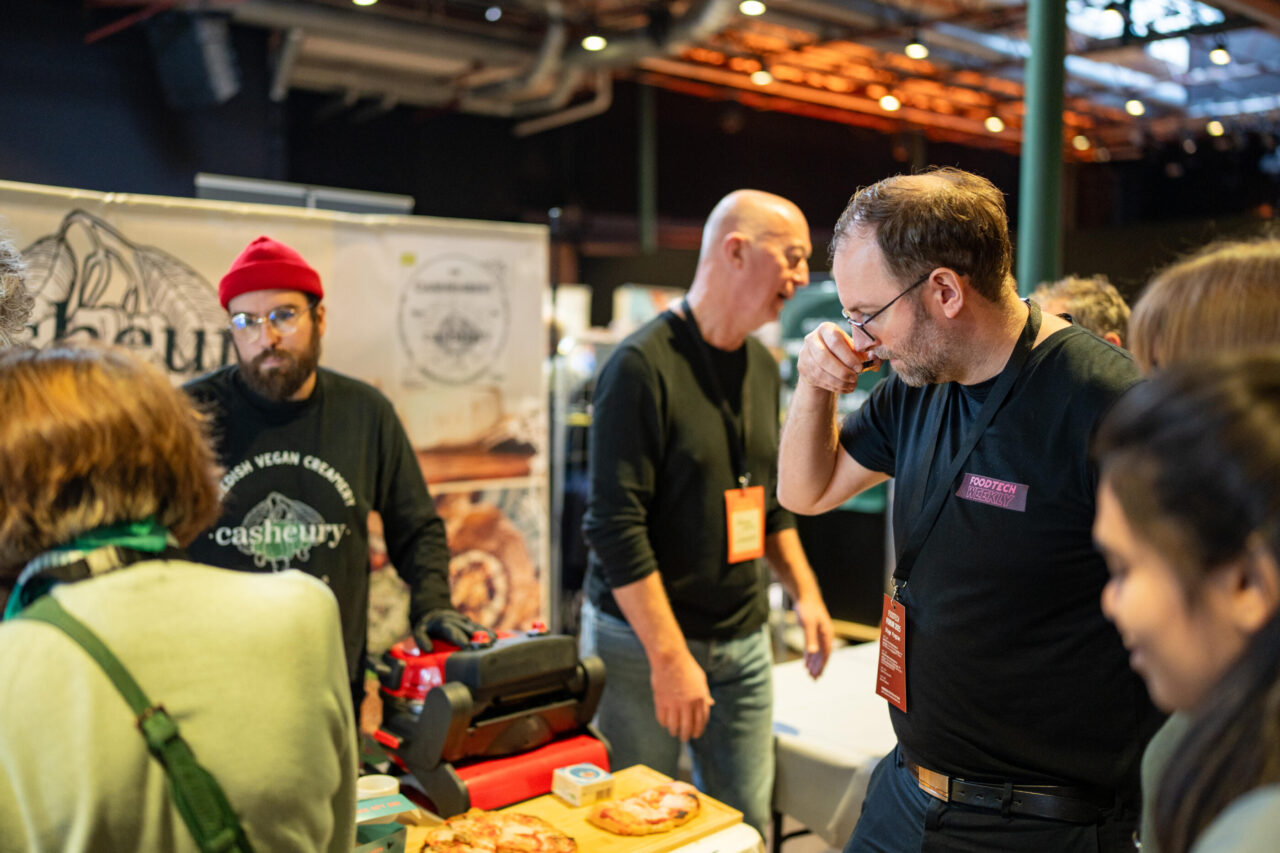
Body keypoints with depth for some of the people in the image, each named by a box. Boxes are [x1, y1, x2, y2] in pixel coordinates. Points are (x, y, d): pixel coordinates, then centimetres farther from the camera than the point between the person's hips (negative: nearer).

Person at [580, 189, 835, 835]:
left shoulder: (763, 367, 9)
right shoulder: (643, 364, -16)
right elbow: (616, 526, -19)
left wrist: (803, 591, 12)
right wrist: (669, 656, -20)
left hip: (743, 638, 7)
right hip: (642, 637, -6)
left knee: (747, 822, 11)